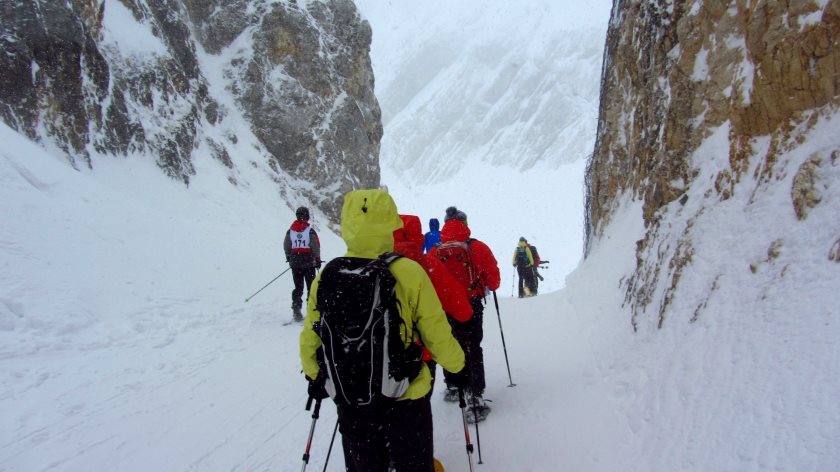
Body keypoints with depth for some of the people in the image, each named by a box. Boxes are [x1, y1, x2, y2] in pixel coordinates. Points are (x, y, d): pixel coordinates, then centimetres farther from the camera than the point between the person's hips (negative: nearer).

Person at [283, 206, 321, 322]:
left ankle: (296, 310, 2)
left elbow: (286, 247, 7)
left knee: (298, 287, 10)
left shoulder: (290, 231, 1)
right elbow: (316, 247, -9)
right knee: (311, 287, 8)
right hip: (309, 263, -3)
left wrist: (289, 258, 22)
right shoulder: (310, 231, -11)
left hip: (295, 264, 3)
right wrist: (318, 259, 3)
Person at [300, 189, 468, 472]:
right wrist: (458, 367, 6)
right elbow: (436, 332, -12)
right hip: (404, 397, -3)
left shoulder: (326, 277, -9)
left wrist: (315, 378, 20)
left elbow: (309, 339, 1)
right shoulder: (407, 273, -20)